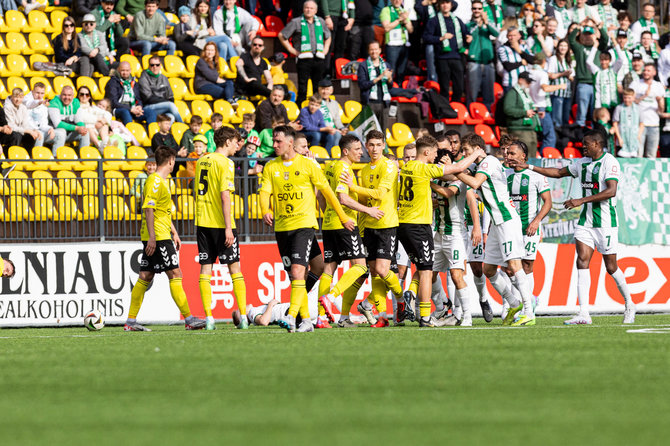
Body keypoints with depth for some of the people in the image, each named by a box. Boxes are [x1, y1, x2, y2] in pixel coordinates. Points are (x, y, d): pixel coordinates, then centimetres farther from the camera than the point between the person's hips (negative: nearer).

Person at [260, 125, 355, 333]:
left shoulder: (308, 165, -2)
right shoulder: (271, 167, 8)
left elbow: (326, 190, 4)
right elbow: (265, 192, -1)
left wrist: (343, 217, 8)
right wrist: (266, 211, -23)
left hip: (304, 224, -5)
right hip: (281, 227, 5)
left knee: (297, 271, -17)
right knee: (294, 275, 6)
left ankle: (292, 316, -25)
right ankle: (306, 320, 13)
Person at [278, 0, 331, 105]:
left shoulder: (321, 22, 15)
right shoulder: (296, 22, 2)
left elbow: (328, 37, 31)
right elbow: (281, 35, 4)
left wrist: (325, 50, 16)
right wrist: (291, 50, -1)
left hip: (319, 60, 4)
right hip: (304, 60, -4)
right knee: (302, 89, -5)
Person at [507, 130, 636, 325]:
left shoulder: (609, 162, -12)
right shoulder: (583, 163, 13)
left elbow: (611, 191, -22)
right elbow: (558, 172, 23)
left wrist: (581, 200, -23)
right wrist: (529, 167, 19)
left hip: (606, 222, -7)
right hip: (586, 220, 7)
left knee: (611, 266, 2)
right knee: (582, 261, -8)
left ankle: (629, 305, 25)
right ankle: (584, 314, -15)